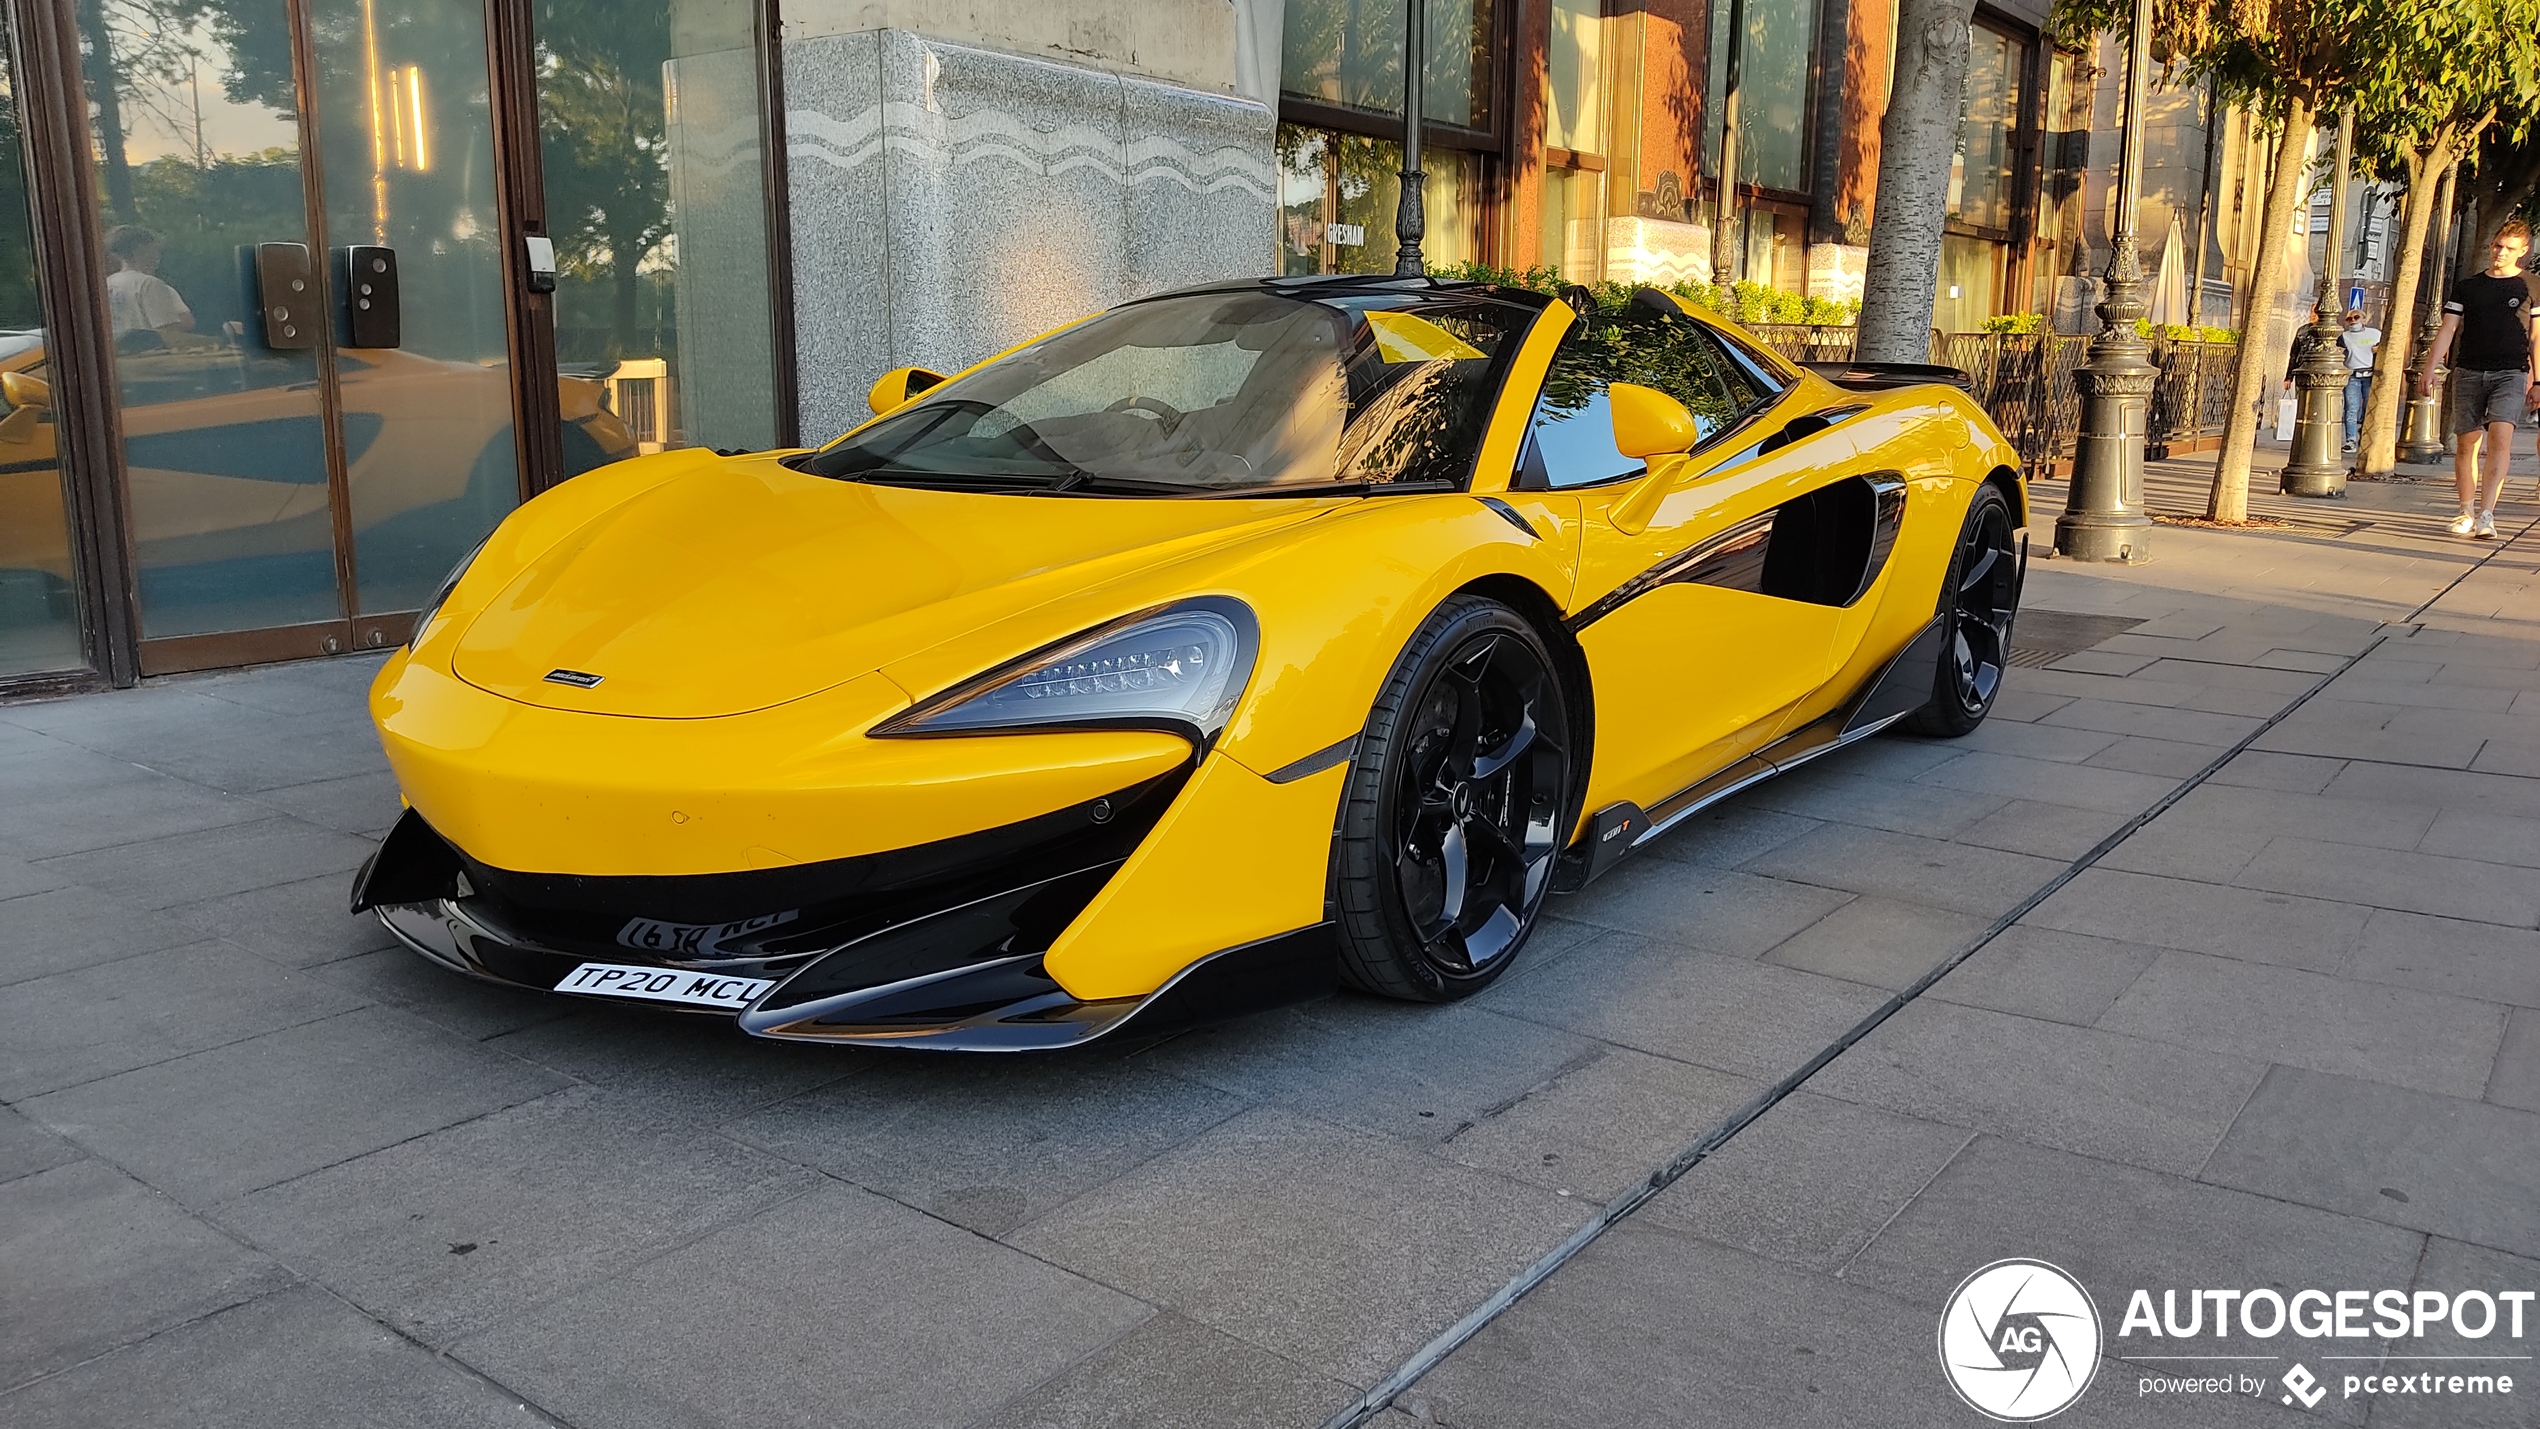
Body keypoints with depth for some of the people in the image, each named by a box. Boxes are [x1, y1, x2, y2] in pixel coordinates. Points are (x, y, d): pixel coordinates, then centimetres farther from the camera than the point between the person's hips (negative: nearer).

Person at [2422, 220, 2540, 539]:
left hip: (2510, 373, -2)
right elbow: (2447, 329, 7)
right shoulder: (2466, 287, 11)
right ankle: (2466, 512, 14)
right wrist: (2429, 369, -4)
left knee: (2500, 437, -18)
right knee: (2466, 442, 3)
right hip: (2469, 372, 2)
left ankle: (2486, 515, -22)